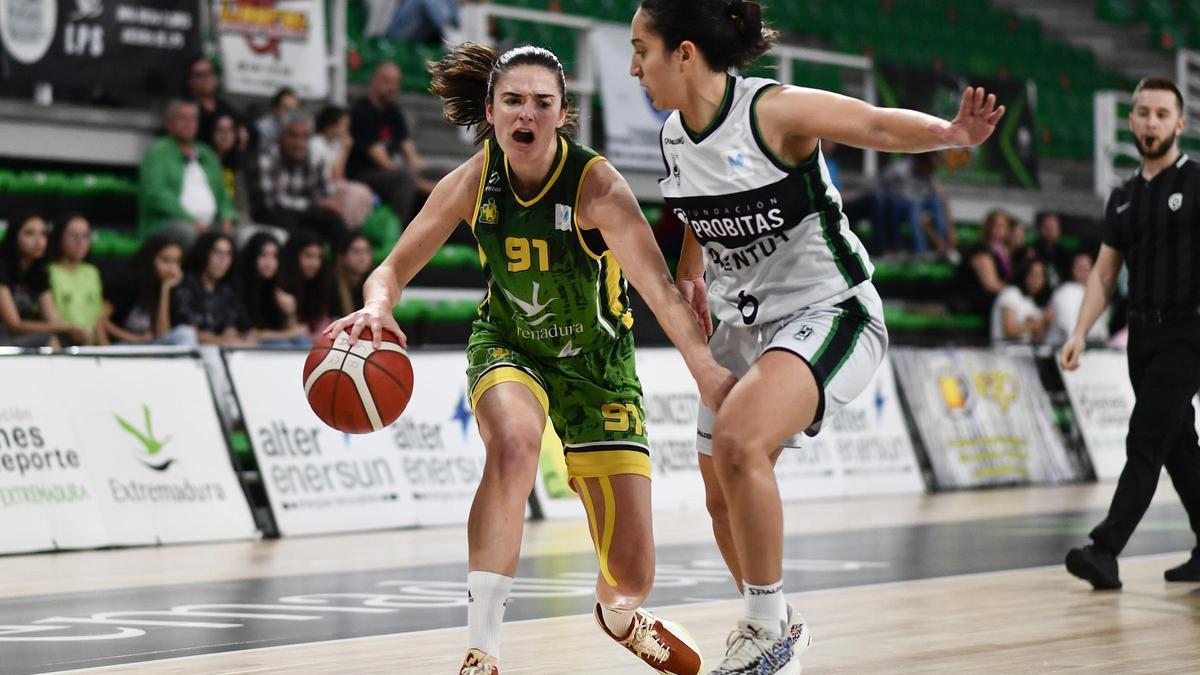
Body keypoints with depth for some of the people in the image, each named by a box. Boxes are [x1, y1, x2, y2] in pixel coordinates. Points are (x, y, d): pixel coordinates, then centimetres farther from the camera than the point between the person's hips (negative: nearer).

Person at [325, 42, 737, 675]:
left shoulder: (595, 184, -26)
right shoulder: (474, 182, -17)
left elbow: (658, 286, -39)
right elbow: (392, 270, -12)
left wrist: (706, 368, -55)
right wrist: (377, 306, -37)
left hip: (596, 360, -1)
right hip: (508, 345, 1)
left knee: (631, 572, -4)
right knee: (513, 445, -37)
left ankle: (620, 616, 38)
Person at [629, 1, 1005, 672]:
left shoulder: (772, 110, -20)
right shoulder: (674, 136, 1)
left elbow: (878, 125, -27)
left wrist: (952, 133, -44)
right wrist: (688, 275, 16)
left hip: (828, 314, -8)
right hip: (745, 324, 8)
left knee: (738, 439, -31)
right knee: (722, 496, 12)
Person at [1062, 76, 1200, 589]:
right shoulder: (1124, 197, 13)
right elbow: (1104, 272, 14)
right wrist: (1080, 333, 4)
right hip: (1143, 333, 7)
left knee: (1145, 444, -12)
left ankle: (1105, 552, -16)